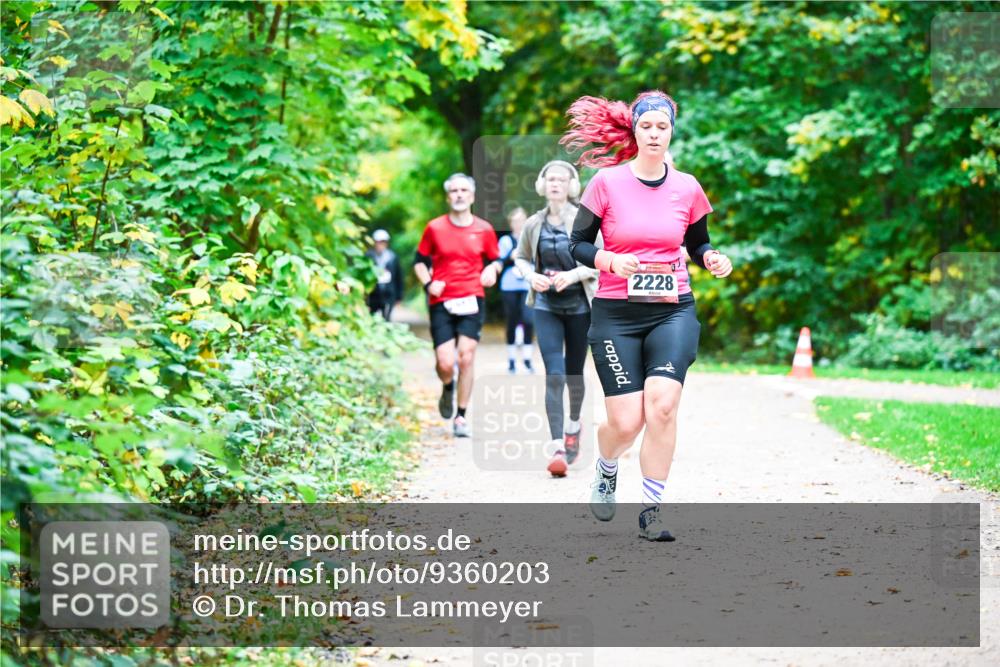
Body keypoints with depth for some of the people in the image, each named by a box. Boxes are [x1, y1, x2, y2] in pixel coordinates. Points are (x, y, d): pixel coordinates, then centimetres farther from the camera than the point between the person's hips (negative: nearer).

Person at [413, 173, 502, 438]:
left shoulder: (484, 229, 6)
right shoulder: (435, 228, 4)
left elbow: (495, 259, 19)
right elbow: (420, 260, 13)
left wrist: (492, 269, -3)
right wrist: (428, 283, -5)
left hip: (472, 301, 0)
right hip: (441, 303, 0)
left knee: (466, 357, -9)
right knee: (445, 363, -9)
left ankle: (461, 416, 3)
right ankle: (448, 389, 28)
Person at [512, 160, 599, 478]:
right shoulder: (534, 224, 2)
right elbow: (520, 257, 17)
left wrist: (574, 274, -21)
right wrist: (531, 275, -3)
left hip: (579, 305, -1)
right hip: (546, 306, 1)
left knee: (574, 374, 13)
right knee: (554, 375, -11)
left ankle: (573, 426, 42)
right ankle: (558, 449, -15)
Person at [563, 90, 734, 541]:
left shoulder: (687, 188, 5)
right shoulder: (606, 182, -3)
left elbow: (698, 244, 19)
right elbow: (577, 245, 1)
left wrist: (713, 259, -3)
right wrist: (608, 260, -18)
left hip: (673, 312, 1)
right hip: (616, 314, -1)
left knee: (662, 402, -22)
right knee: (626, 422, -7)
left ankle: (651, 511, -10)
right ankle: (607, 469, 31)